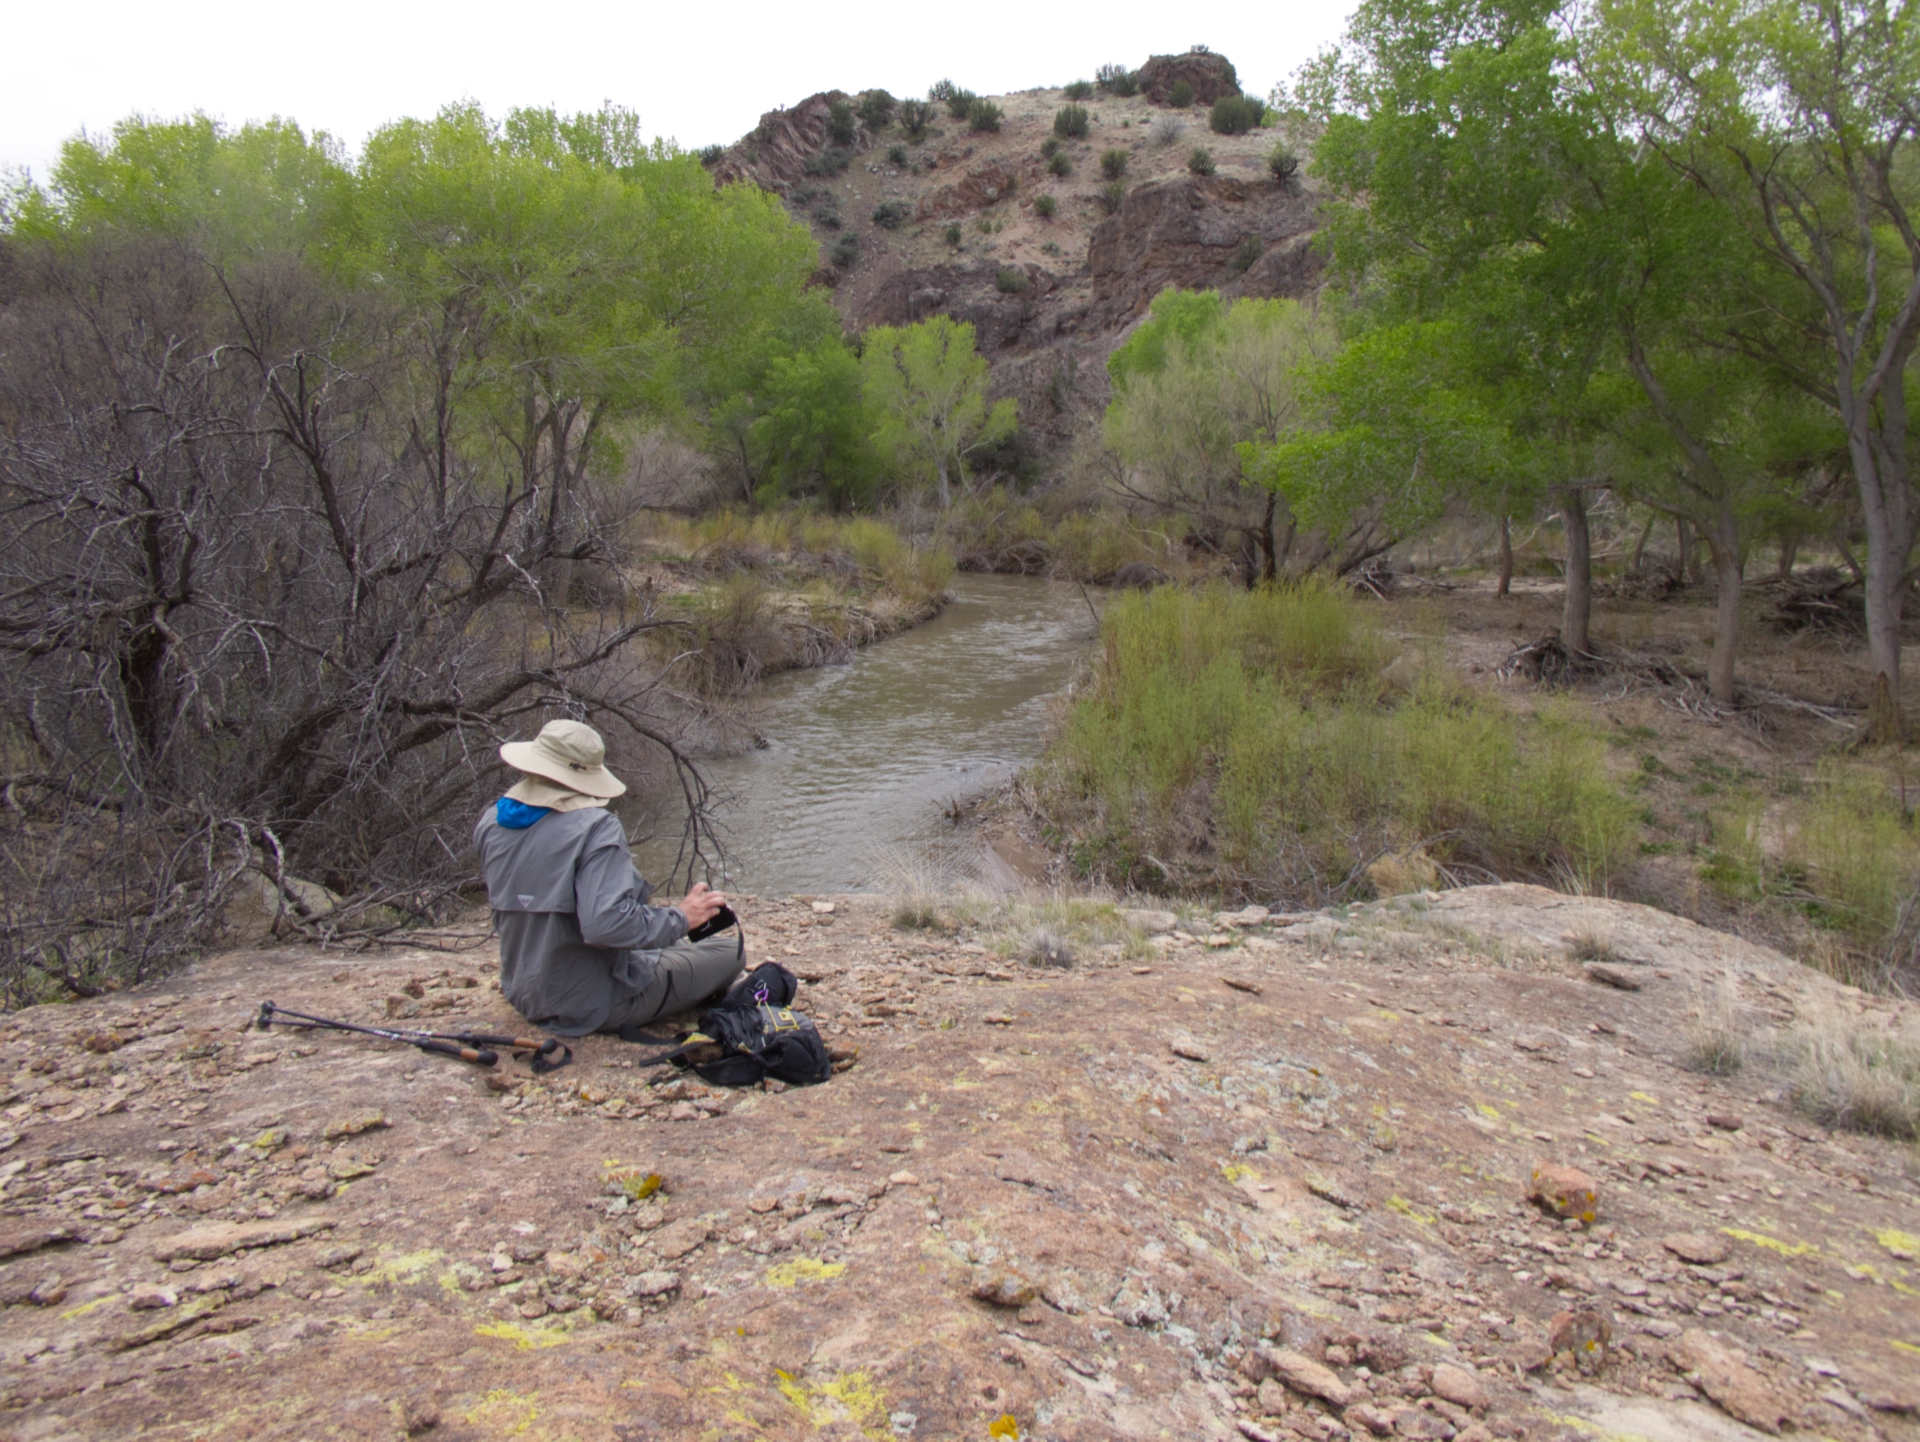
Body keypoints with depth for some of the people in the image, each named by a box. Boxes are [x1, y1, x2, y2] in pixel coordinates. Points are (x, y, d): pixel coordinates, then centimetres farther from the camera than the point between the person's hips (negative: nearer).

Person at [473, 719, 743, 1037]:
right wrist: (681, 918, -18)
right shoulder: (595, 828, -24)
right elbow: (607, 924, -33)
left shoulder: (490, 823, -2)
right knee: (730, 951, 3)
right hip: (592, 1008, -8)